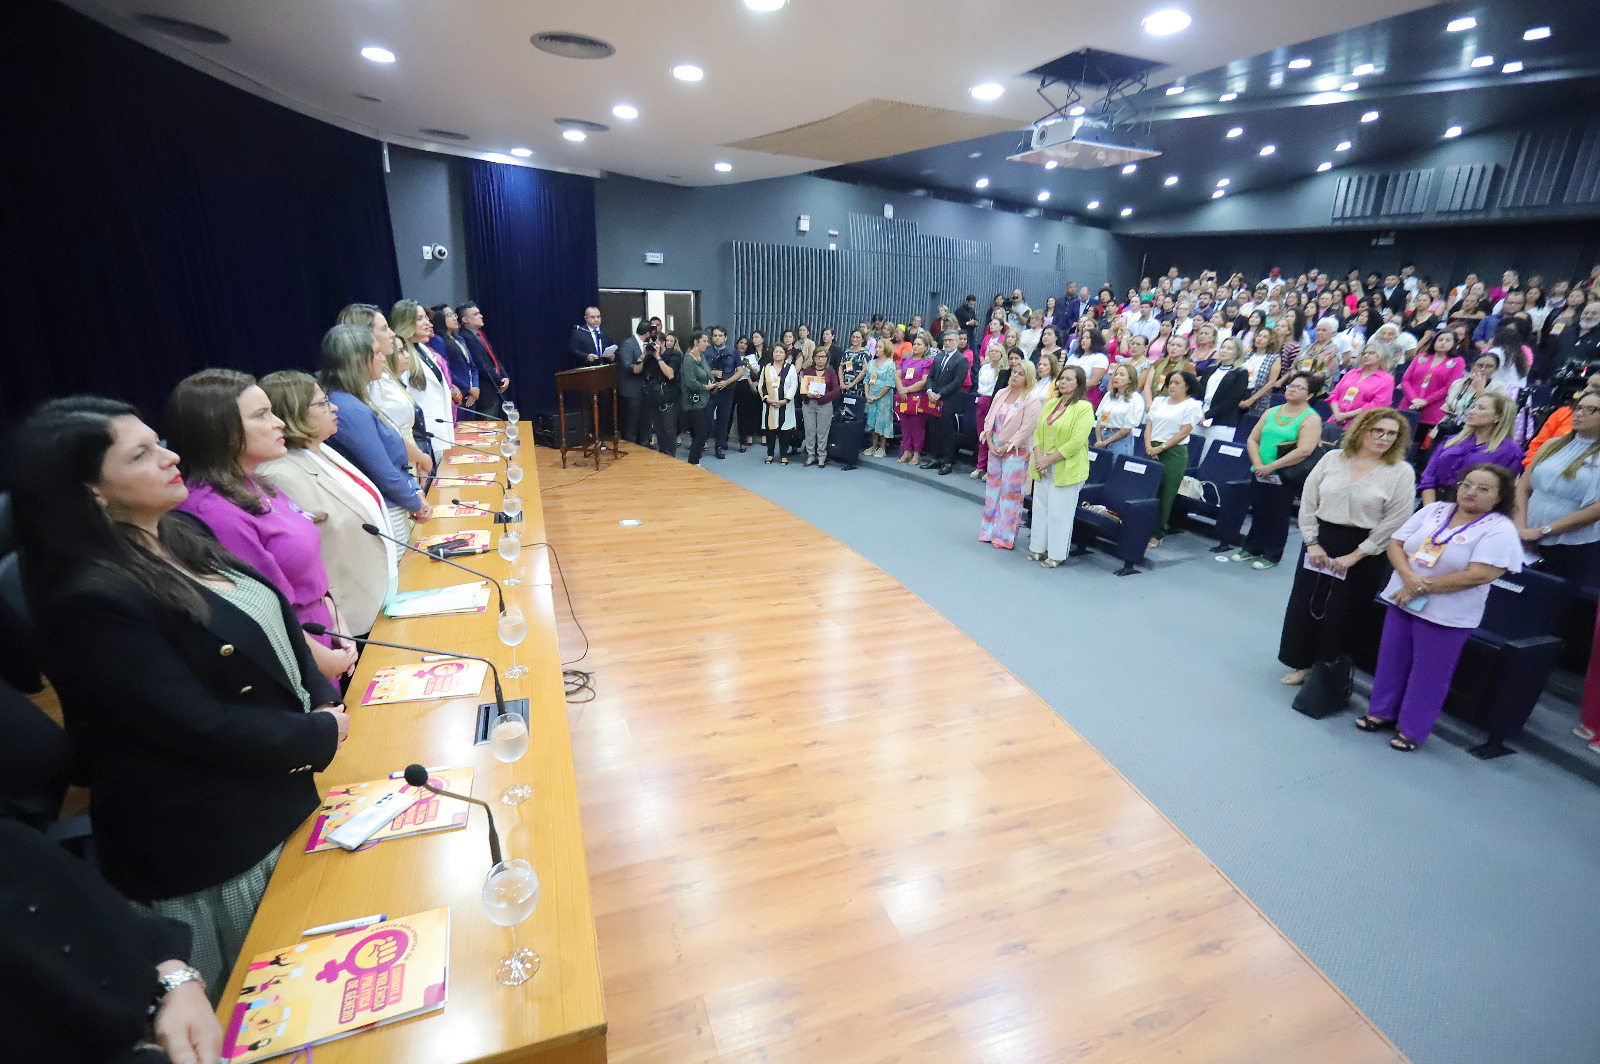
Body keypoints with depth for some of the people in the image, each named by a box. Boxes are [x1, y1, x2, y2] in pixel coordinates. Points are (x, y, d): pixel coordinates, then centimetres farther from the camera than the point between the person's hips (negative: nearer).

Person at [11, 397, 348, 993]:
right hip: (214, 853, -7)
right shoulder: (90, 603, -25)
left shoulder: (183, 537, 2)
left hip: (280, 796, 8)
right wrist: (321, 735, -14)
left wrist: (321, 697, -7)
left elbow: (278, 622, 7)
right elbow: (201, 728, -24)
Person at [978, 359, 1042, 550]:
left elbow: (1026, 428, -15)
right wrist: (990, 444, -2)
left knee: (1010, 493, -2)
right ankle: (989, 532, 21)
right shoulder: (1001, 393, 8)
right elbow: (989, 419, 8)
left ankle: (1005, 537, 6)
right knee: (992, 490, 11)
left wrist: (1006, 447, -14)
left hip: (1016, 453, -6)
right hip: (994, 449, 6)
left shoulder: (1031, 400, -10)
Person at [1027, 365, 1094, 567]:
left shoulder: (1084, 408, -9)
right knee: (1040, 507, 11)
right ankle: (1038, 548, 23)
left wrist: (1049, 459, -15)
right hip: (1043, 467, 6)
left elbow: (1076, 442, -17)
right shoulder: (1050, 403, 12)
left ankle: (1057, 554, 10)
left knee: (1059, 512, -1)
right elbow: (1037, 432, 9)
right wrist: (1039, 459, -6)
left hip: (1067, 469, -6)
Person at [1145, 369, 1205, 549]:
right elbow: (1149, 425, 12)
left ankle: (1158, 533, 4)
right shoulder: (1160, 401, 17)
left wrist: (1161, 448, -13)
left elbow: (1183, 432, -7)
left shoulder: (1192, 405, 1)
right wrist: (1149, 446, -4)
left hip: (1174, 453, -5)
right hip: (1152, 451, 5)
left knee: (1165, 494, -3)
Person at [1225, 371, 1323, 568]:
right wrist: (1258, 464, -8)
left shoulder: (1311, 418, -6)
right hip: (1259, 474, 5)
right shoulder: (1272, 412, 12)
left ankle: (1272, 555, 15)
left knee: (1277, 516, 3)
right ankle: (1251, 549, 26)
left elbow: (1304, 451, -19)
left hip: (1284, 477, -5)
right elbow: (1252, 439, 9)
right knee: (1258, 512, 13)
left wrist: (1271, 467, -20)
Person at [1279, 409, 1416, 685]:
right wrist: (1312, 542, -5)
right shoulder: (1332, 458, 3)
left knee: (1341, 613, 4)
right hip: (1320, 541, 3)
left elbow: (1394, 521, -9)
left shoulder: (1402, 472, -5)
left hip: (1363, 553, -3)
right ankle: (1302, 664, 24)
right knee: (1305, 604, 8)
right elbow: (1308, 501, 2)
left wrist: (1356, 555, -12)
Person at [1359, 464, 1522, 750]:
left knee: (1428, 675, 7)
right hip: (1401, 602, 5)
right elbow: (1395, 544, 1)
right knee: (1391, 661, 15)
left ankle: (1413, 730, 21)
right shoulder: (1434, 511, 4)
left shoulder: (1500, 530, -11)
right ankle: (1382, 713, 31)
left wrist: (1421, 588, -18)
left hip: (1446, 617, -5)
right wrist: (1409, 577, -17)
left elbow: (1478, 575, -21)